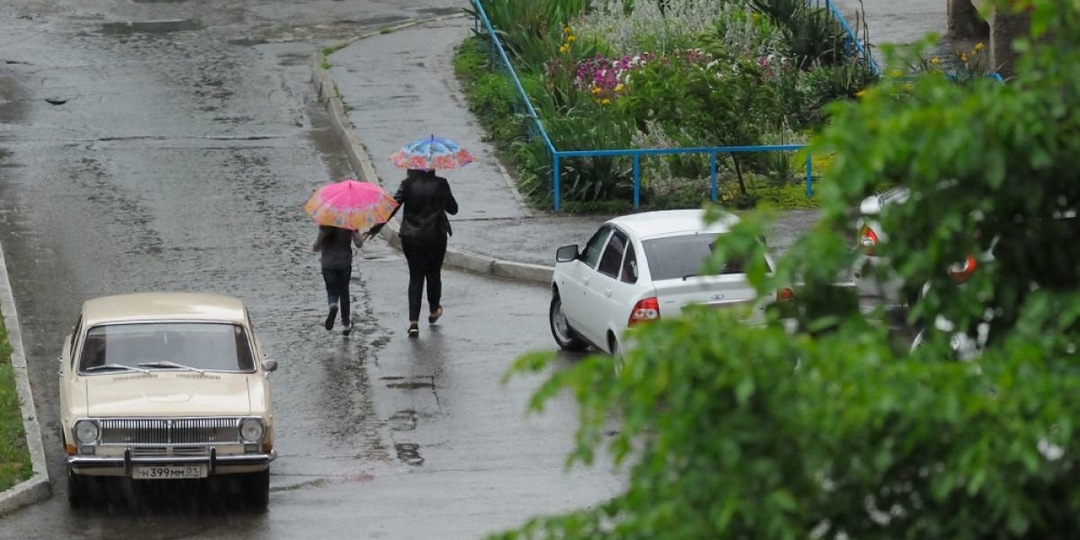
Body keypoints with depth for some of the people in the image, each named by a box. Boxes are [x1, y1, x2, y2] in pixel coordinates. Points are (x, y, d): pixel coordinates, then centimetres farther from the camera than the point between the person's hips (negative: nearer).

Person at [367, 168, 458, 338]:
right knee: (434, 273, 20)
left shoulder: (408, 185, -6)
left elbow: (392, 207, -8)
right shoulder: (440, 184, -4)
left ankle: (413, 321, -7)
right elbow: (453, 209, 6)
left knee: (415, 277, 5)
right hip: (436, 237, 0)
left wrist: (376, 228, -1)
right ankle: (434, 311, 40)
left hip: (412, 239, 0)